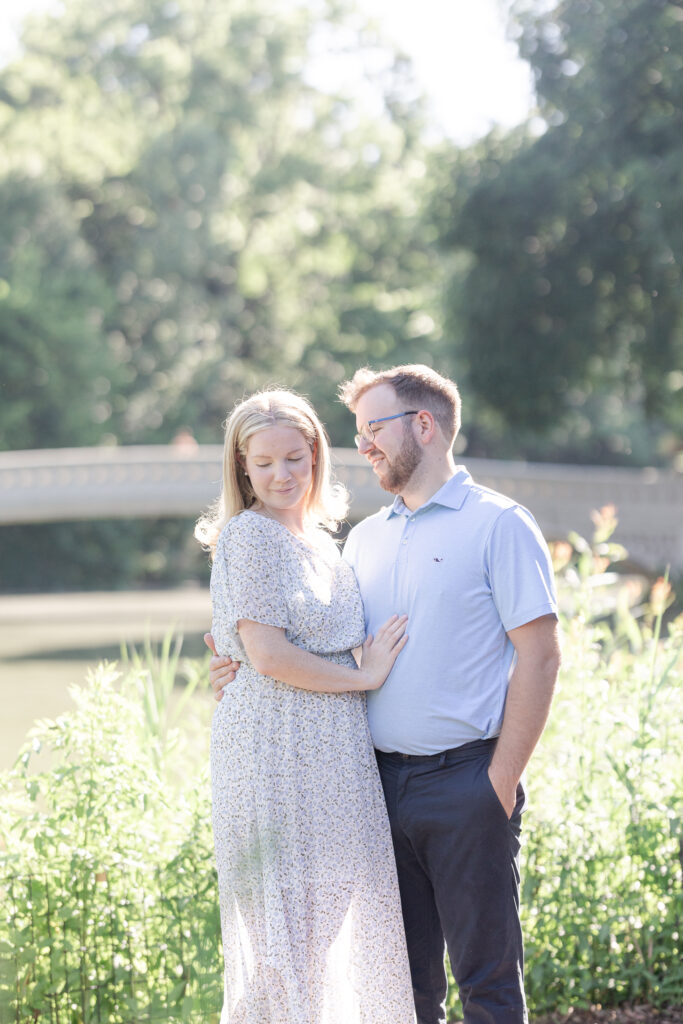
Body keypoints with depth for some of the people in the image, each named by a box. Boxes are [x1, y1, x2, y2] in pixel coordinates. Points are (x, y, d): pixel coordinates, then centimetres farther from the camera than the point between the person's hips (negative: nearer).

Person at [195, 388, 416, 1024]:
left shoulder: (318, 538, 15)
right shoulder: (249, 535, -9)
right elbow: (268, 655, -16)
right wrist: (364, 676, -9)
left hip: (333, 751, 8)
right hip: (277, 750, -8)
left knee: (336, 912, 10)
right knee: (285, 918, -3)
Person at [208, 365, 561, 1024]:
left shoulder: (498, 525, -3)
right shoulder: (365, 538, 16)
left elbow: (539, 656, -8)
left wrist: (500, 783, -13)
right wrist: (245, 665, 4)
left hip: (464, 779, -6)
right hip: (381, 783, 6)